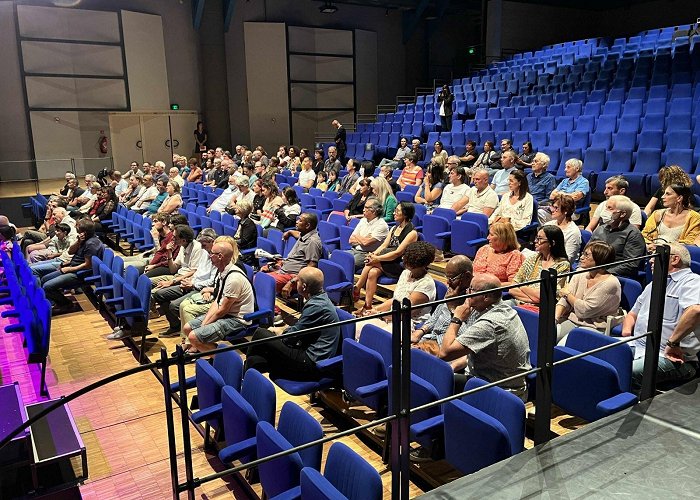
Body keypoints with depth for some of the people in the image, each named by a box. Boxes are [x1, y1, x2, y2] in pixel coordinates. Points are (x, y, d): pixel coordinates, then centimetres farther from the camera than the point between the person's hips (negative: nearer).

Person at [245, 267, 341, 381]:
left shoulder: (316, 306, -21)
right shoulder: (321, 299, 11)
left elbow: (290, 338, -14)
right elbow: (300, 328, 23)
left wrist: (281, 333, 6)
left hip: (311, 364, -10)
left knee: (260, 334, -2)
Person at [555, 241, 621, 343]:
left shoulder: (611, 283, -11)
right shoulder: (580, 275, 11)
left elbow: (584, 310, -16)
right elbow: (564, 300, 5)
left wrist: (567, 294, -1)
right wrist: (555, 318, -13)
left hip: (594, 327, -6)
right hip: (572, 321, 6)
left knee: (562, 347, -30)